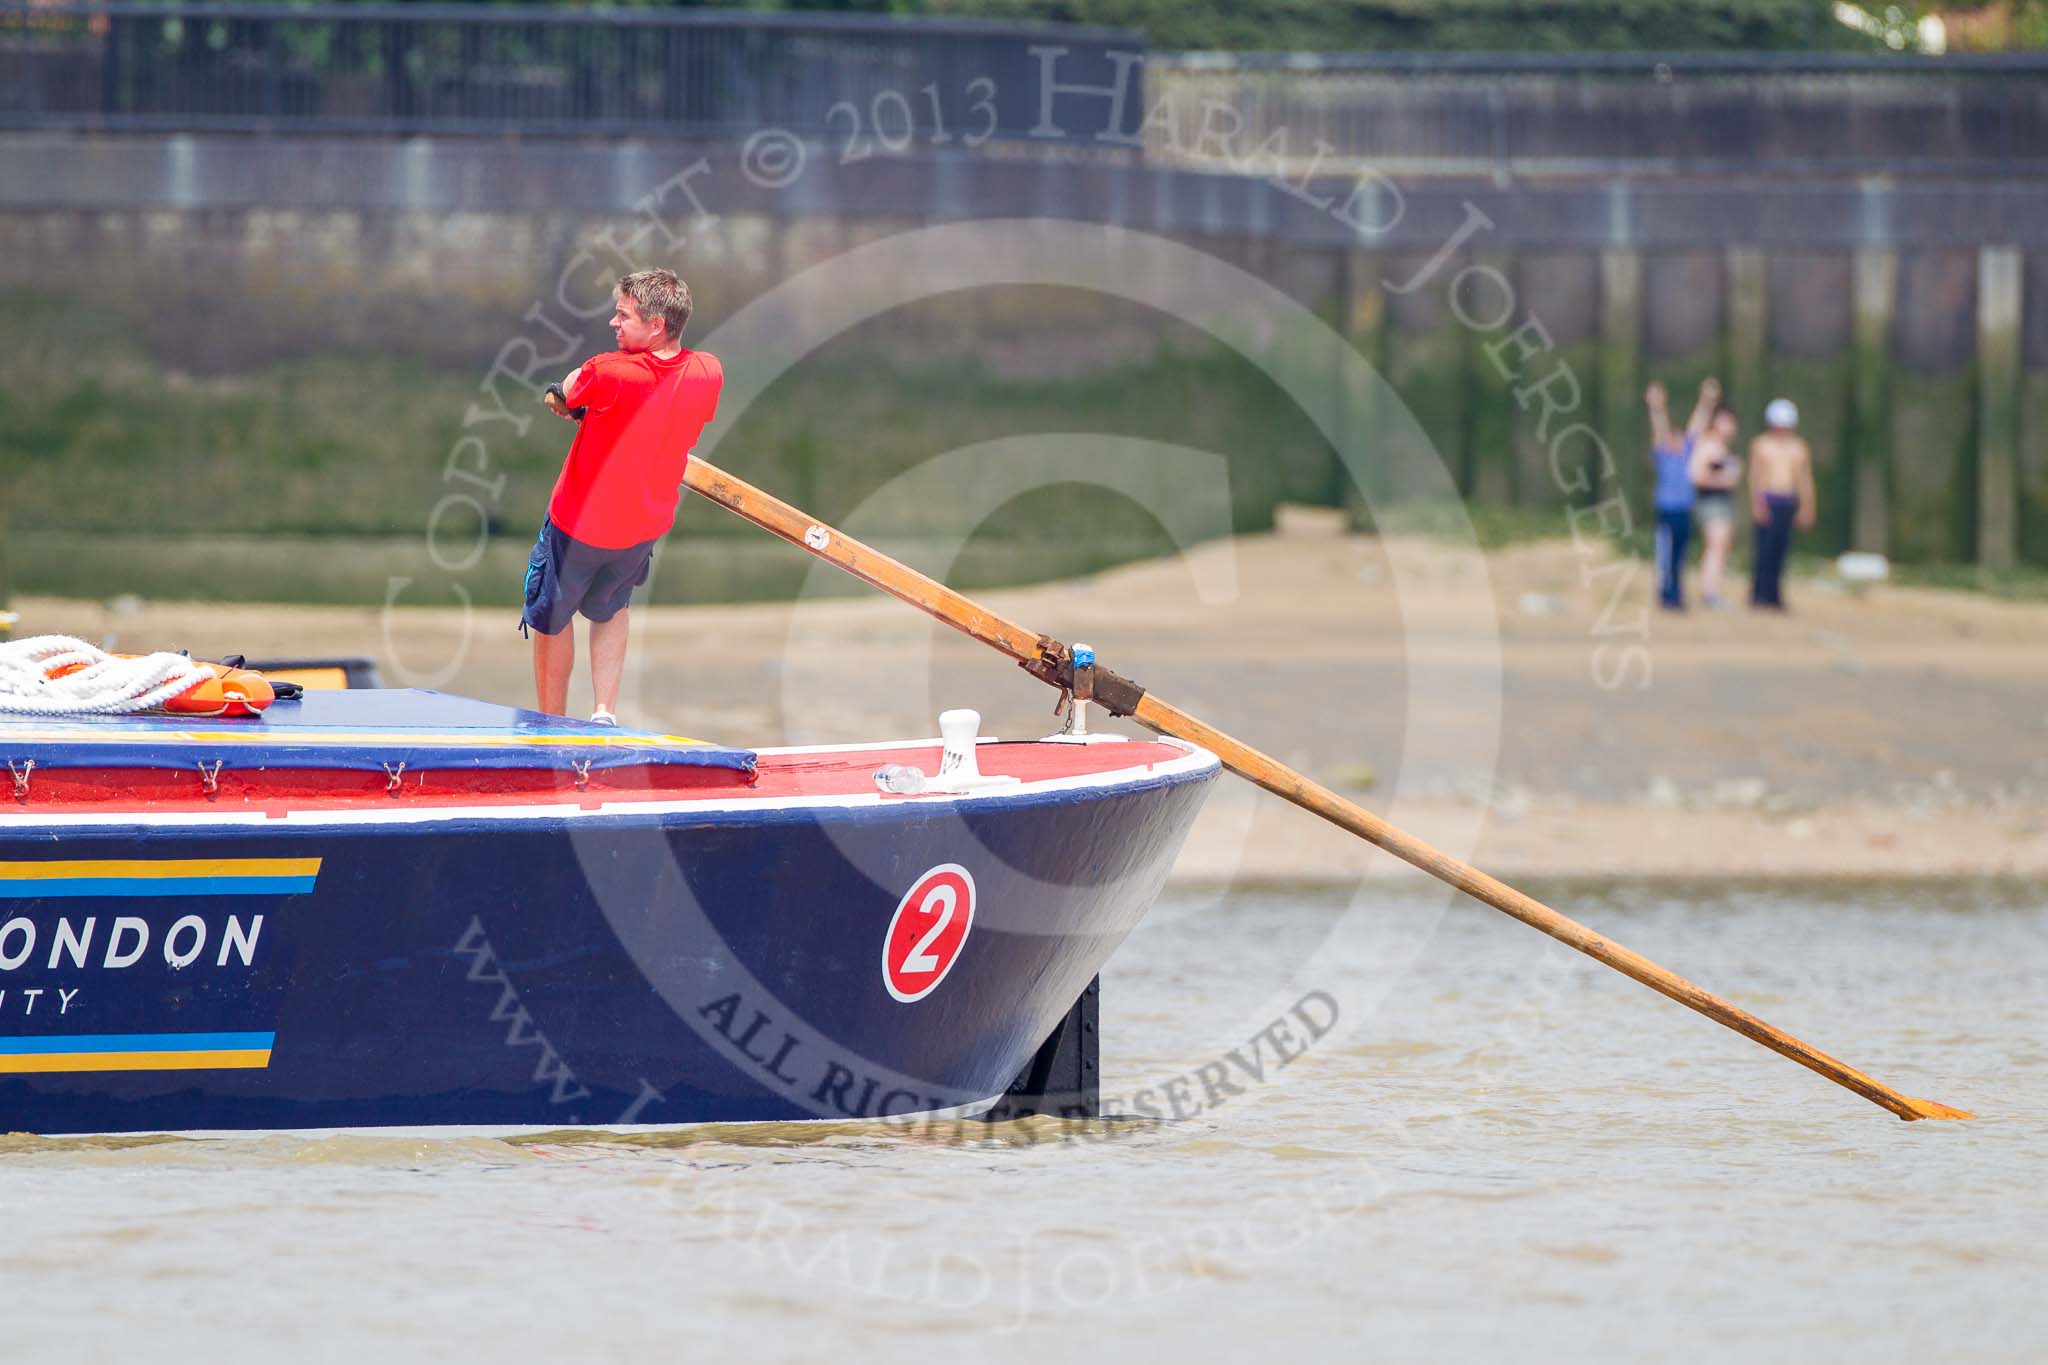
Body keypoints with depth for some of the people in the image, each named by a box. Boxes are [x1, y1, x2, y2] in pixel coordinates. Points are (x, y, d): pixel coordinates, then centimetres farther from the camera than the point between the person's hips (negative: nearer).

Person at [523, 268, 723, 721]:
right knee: (610, 610, 29)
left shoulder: (609, 372, -31)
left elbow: (559, 396, -12)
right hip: (646, 526, 5)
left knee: (552, 619, 17)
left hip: (579, 525, -5)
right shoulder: (708, 372, -13)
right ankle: (605, 713, 16)